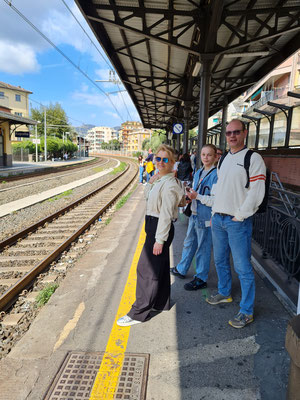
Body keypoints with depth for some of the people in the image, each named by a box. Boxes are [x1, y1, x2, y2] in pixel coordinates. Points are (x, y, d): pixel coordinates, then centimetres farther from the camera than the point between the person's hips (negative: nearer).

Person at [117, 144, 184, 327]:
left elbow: (166, 215, -23)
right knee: (160, 265, 20)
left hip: (160, 228, -10)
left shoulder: (169, 185, -20)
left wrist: (160, 239, -22)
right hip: (154, 225, 10)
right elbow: (147, 196, 26)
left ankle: (139, 313, 11)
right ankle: (162, 302, 37)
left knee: (147, 269, -3)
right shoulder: (160, 180, 10)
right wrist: (151, 182, 9)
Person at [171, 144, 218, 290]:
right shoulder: (198, 173, 12)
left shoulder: (216, 175, -15)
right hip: (194, 214, 8)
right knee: (189, 243, 21)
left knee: (203, 248, 4)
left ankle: (201, 279, 20)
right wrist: (190, 194, 0)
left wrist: (197, 196, -22)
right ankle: (181, 270, 39)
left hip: (206, 218, -8)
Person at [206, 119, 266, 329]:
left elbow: (256, 193, -15)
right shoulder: (224, 159, 14)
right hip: (218, 219, 8)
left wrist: (239, 217, -15)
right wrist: (215, 212, 13)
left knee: (243, 267, -1)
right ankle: (224, 293, 41)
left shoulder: (253, 158, -9)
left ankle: (247, 311, 14)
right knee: (220, 260, 20)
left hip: (238, 222, -7)